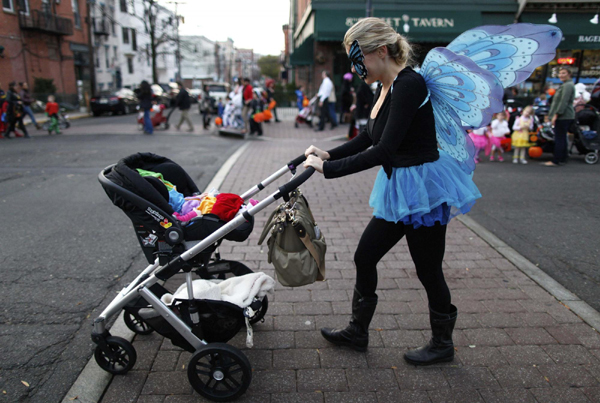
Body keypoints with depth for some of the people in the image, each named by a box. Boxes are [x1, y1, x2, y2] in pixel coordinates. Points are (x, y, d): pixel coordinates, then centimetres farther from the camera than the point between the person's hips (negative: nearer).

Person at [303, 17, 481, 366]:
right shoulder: (387, 86, 7)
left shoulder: (409, 84, -21)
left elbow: (383, 151, -27)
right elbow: (367, 137, 17)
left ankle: (442, 345, 33)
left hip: (423, 187, -9)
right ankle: (358, 333, 32)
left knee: (428, 270, 7)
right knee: (365, 256, 13)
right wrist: (328, 154, 5)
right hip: (399, 188, 9)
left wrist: (328, 168, -24)